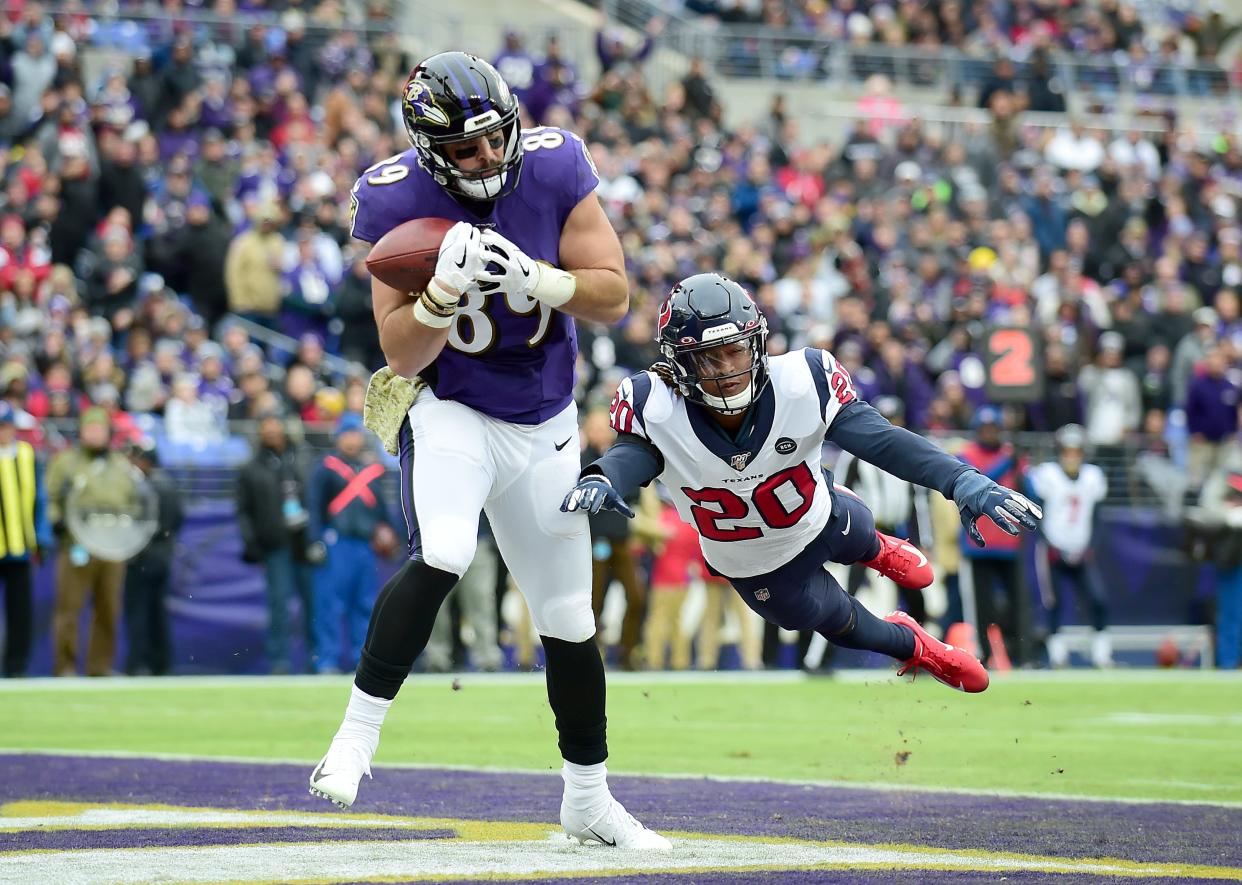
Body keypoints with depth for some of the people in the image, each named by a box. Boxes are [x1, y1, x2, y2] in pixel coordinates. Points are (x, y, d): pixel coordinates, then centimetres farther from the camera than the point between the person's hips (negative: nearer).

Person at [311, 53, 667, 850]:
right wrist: (449, 287, -34)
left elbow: (614, 296, -10)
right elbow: (401, 354, -16)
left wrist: (533, 279, -27)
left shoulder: (554, 169, -12)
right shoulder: (398, 202, -16)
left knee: (569, 618, 11)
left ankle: (588, 799, 27)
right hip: (452, 416, -3)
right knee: (443, 554, -33)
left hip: (545, 428, 3)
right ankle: (358, 734, -24)